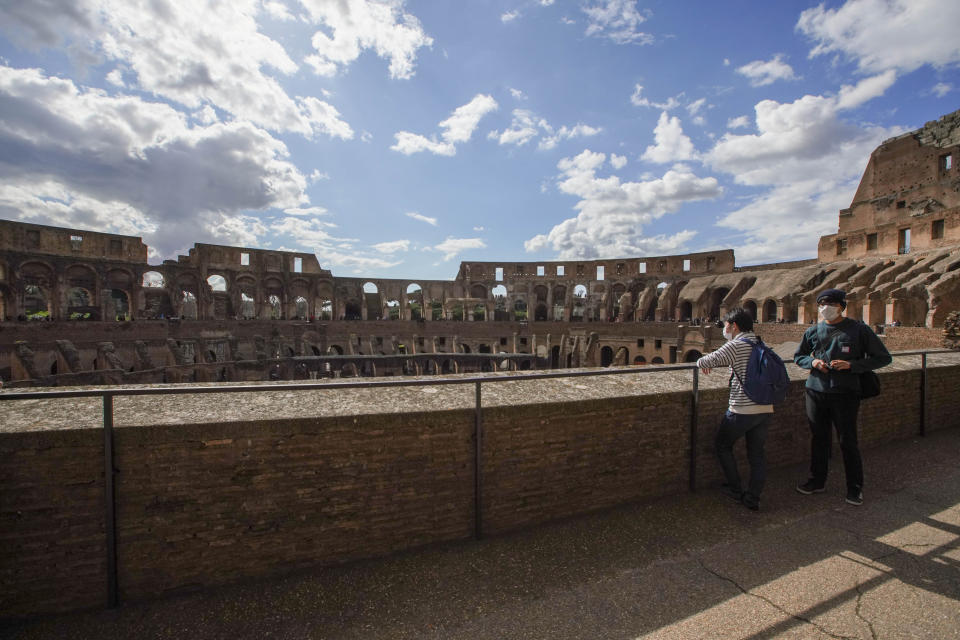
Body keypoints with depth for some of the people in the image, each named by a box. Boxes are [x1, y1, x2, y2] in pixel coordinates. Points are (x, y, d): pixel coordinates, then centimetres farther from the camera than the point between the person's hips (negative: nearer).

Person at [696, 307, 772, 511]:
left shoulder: (737, 345, -12)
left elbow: (710, 360, -15)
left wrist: (701, 362, 8)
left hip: (742, 410, -7)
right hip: (765, 409, 7)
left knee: (722, 445, 14)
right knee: (757, 453, 14)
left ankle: (735, 489, 21)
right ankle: (753, 499, 19)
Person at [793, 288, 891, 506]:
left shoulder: (859, 330, -2)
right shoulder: (813, 332, 7)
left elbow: (884, 358, 1)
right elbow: (798, 356, 18)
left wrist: (851, 364, -14)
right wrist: (812, 361, -4)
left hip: (845, 394, -3)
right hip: (816, 392, 3)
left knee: (848, 442, 3)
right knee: (818, 439, 12)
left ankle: (855, 488, 20)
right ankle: (817, 481, 26)